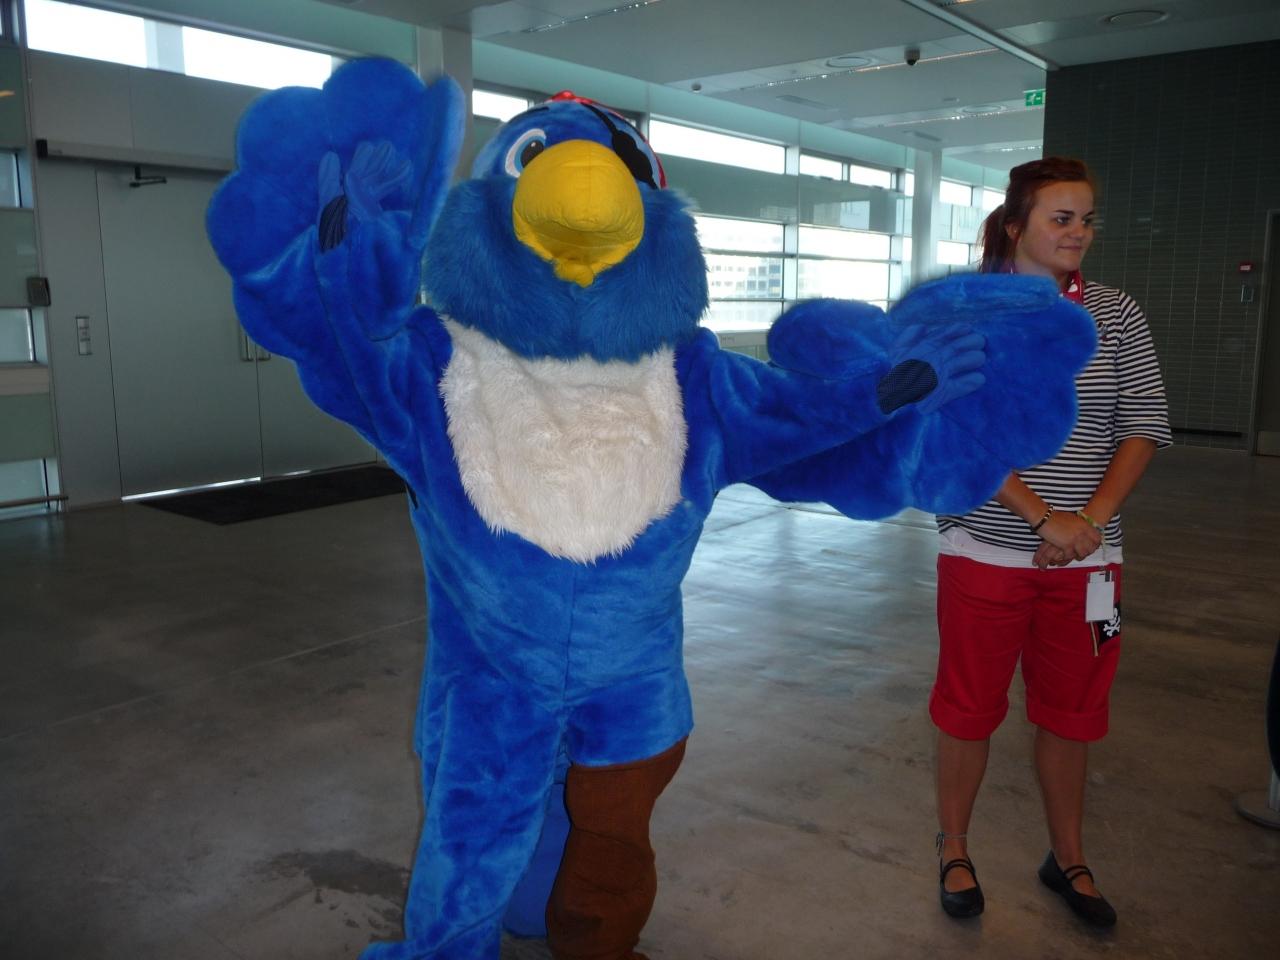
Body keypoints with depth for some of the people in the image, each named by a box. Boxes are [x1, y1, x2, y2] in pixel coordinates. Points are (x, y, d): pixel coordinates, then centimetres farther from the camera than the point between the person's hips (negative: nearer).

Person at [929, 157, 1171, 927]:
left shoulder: (1117, 316, 4)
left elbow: (1143, 430, 3)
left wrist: (1090, 521, -11)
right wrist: (1044, 518, -19)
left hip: (1086, 557, 3)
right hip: (986, 551, -3)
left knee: (1073, 712, 15)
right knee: (970, 707, 9)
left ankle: (1068, 858, 35)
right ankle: (954, 852, 29)